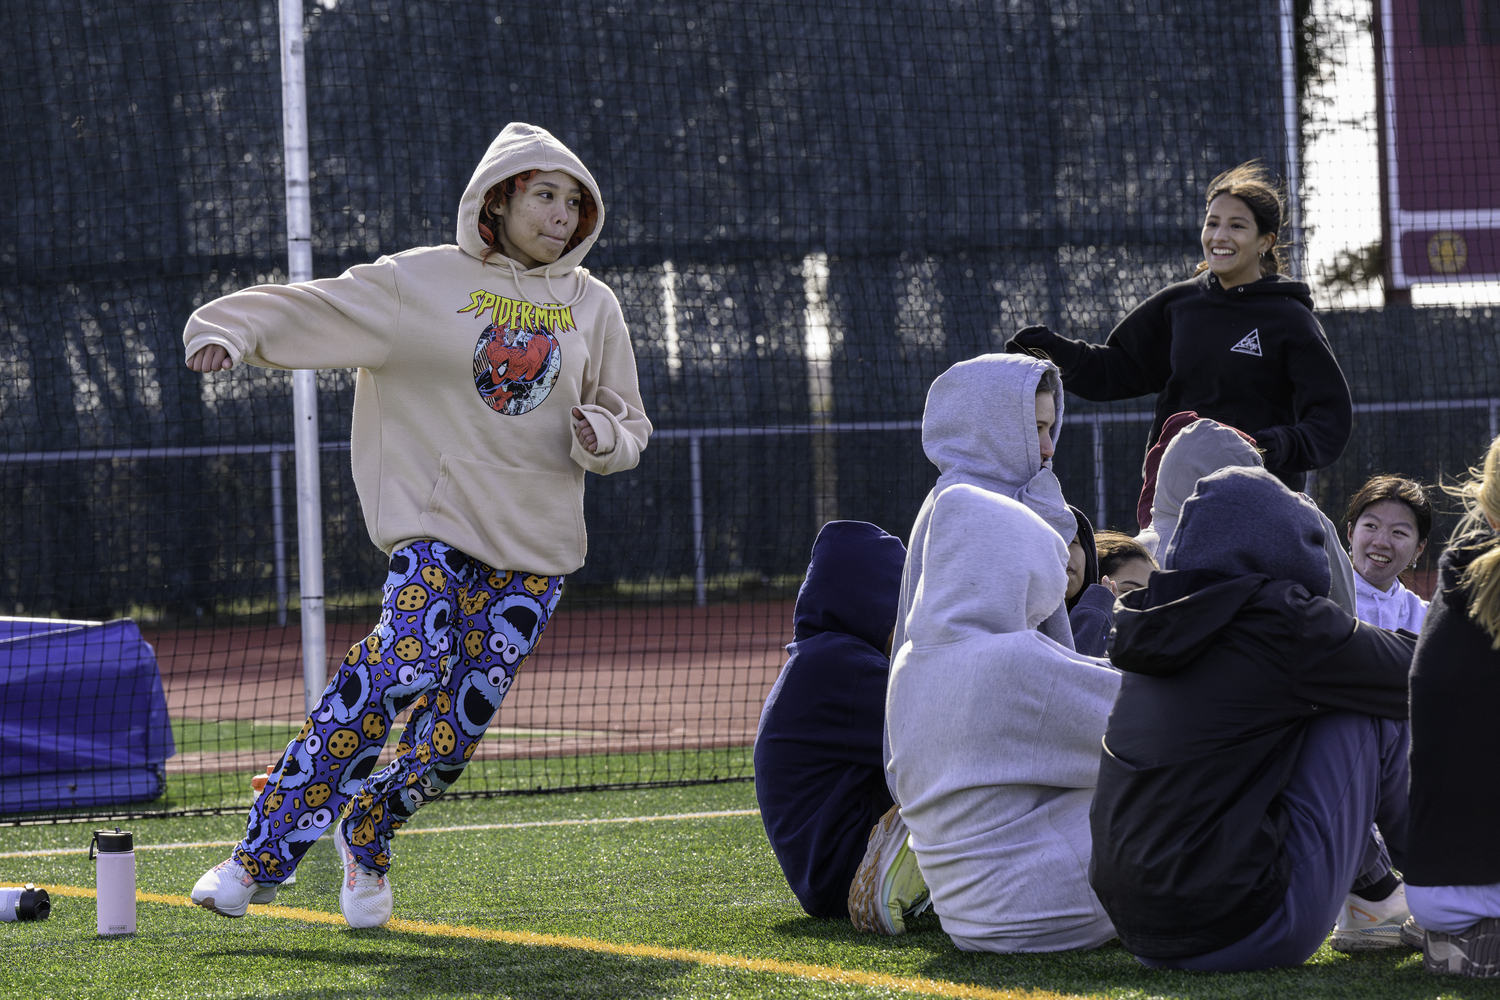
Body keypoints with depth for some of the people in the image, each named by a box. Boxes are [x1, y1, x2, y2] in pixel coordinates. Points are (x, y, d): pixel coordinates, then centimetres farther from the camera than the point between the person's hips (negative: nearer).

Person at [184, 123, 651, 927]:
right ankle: (263, 855, -18)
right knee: (405, 666, -25)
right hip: (435, 523, -4)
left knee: (457, 723, -4)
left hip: (536, 544, 4)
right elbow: (313, 309, -7)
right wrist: (231, 329, -25)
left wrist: (603, 438, -6)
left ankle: (365, 837, 24)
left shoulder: (592, 306, 11)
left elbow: (630, 425, 18)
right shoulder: (424, 282, 0)